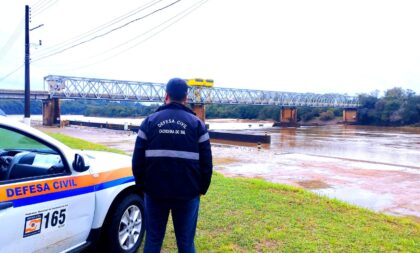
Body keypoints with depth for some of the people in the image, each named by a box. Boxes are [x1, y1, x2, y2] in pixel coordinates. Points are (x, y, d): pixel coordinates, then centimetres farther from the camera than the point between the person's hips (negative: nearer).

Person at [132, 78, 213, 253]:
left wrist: (141, 184, 14)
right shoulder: (197, 123, 0)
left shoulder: (150, 121, 1)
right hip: (188, 193, 0)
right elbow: (206, 162, 0)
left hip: (155, 191, 1)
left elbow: (138, 159, 1)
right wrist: (203, 188, 12)